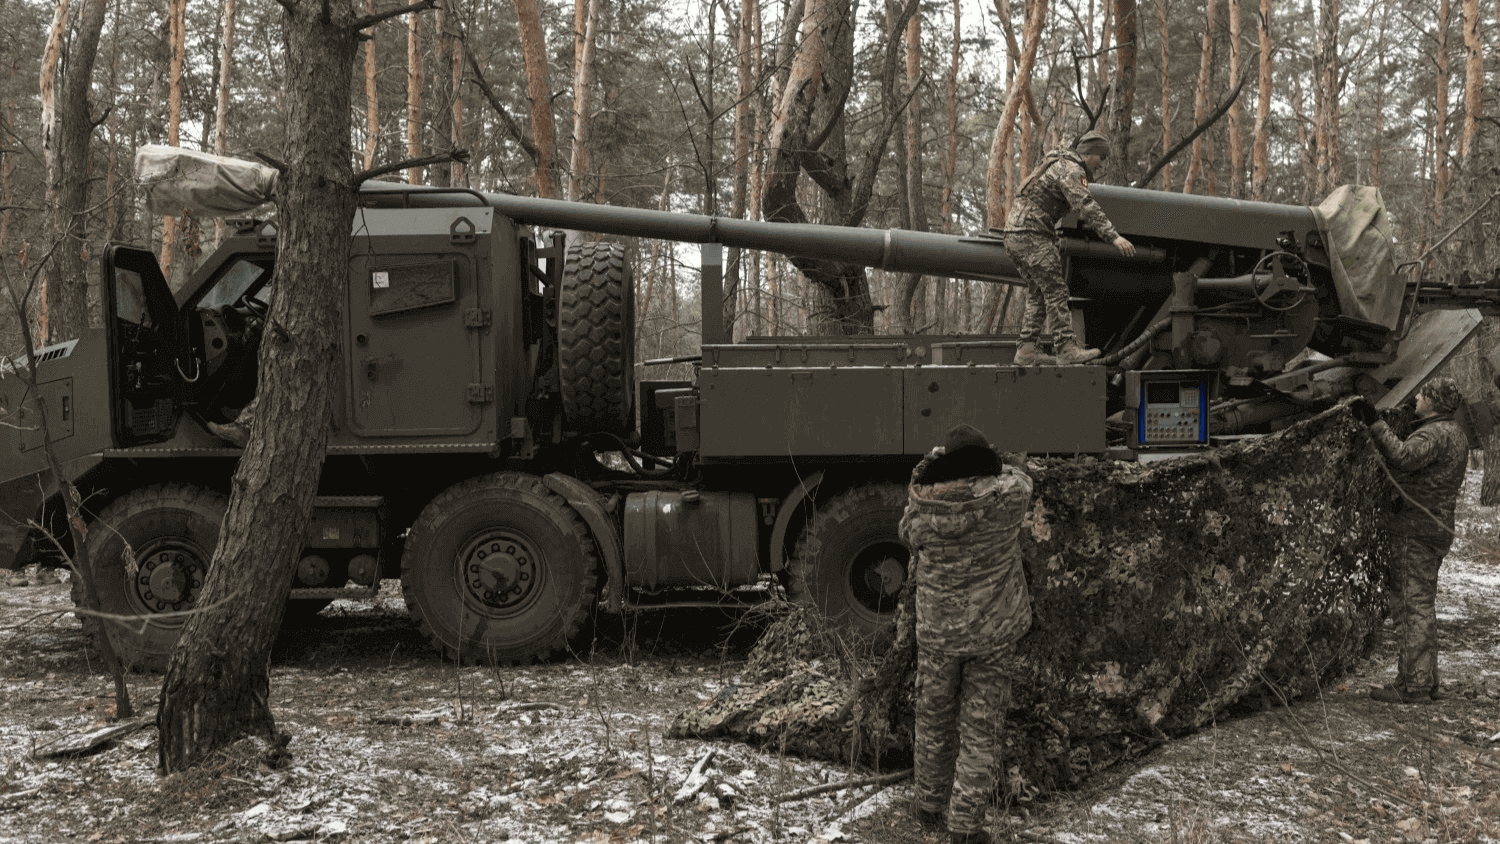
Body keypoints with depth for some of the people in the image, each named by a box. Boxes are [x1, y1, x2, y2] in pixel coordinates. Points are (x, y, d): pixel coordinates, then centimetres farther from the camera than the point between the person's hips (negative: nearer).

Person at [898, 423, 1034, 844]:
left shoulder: (921, 509, -12)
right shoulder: (1002, 498, -15)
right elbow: (1020, 485, 9)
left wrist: (919, 479, 18)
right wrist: (1012, 465, 31)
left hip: (937, 632, 1)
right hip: (991, 633, -1)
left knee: (934, 719, 19)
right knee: (979, 729, 7)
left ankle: (930, 808, 34)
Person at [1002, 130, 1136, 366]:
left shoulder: (1059, 163, 23)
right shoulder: (1071, 170, -10)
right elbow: (1086, 206, -24)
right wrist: (1113, 236, -30)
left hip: (1014, 234, 10)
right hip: (1031, 235, -10)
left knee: (1037, 294, 11)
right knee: (1055, 291, -12)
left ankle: (1026, 350, 7)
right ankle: (1065, 349, -17)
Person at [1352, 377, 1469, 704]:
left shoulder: (1436, 434, -16)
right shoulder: (1455, 434, 18)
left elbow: (1404, 457, -33)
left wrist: (1375, 423, -29)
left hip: (1417, 529, -11)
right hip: (1438, 527, 11)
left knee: (1411, 605, -8)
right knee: (1423, 605, 16)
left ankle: (1412, 686, -7)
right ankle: (1426, 680, 22)